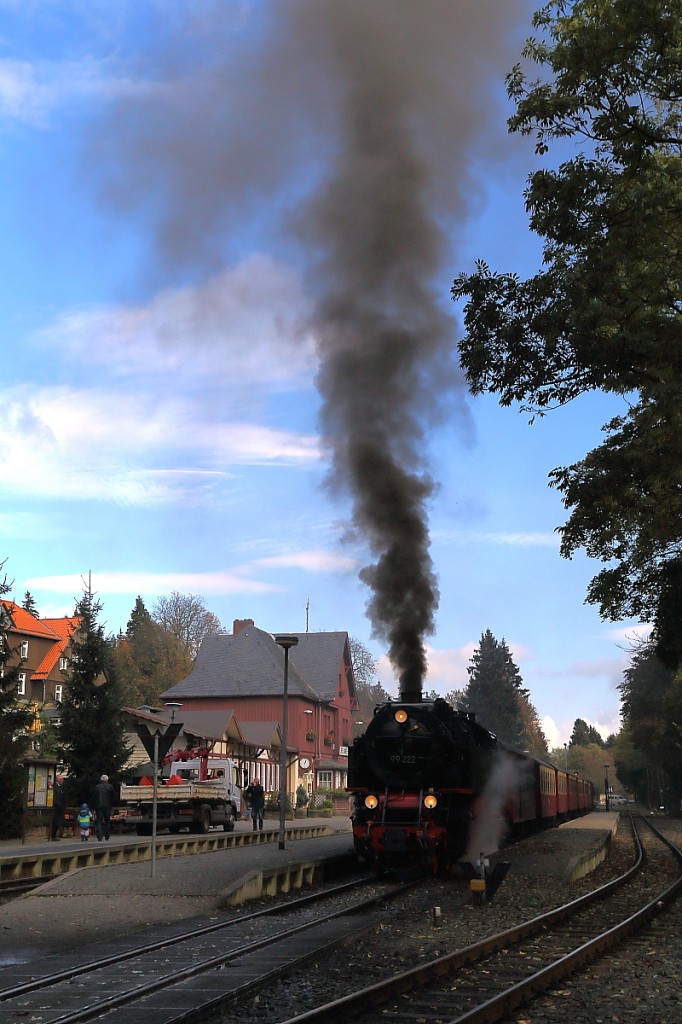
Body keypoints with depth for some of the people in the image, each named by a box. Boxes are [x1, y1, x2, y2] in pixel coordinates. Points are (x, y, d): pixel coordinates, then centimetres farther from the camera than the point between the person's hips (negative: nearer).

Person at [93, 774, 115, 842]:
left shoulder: (97, 787, 2)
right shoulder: (110, 787, 1)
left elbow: (95, 798, 3)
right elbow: (112, 797, 3)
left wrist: (95, 807, 10)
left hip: (99, 806, 0)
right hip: (107, 806, 0)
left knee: (99, 821, 1)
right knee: (107, 821, 12)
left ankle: (100, 837, -10)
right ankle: (107, 836, 11)